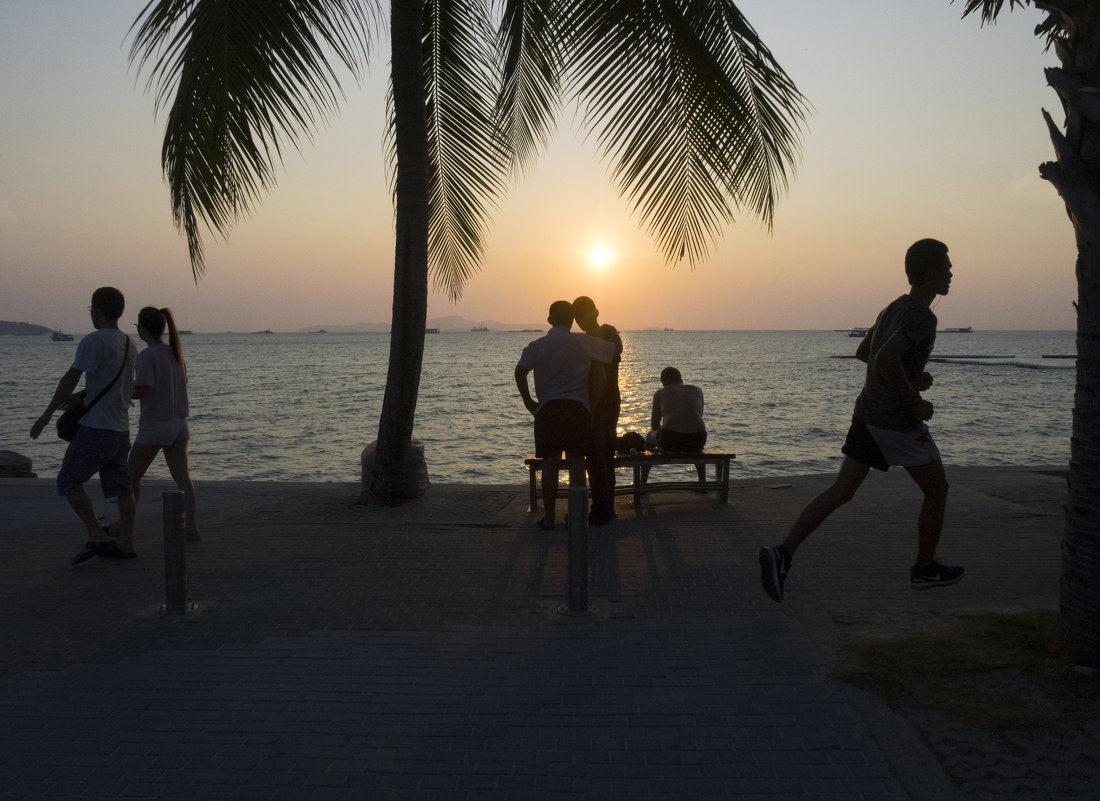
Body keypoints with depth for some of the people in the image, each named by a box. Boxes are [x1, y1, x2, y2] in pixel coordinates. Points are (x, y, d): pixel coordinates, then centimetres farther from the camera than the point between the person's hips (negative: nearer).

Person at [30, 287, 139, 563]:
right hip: (120, 428, 8)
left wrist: (47, 415, -12)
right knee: (120, 486, 9)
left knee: (69, 481, 1)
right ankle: (125, 543, 11)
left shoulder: (94, 341, -13)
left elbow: (70, 378, -17)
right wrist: (77, 397, 28)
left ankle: (97, 536, -7)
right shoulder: (130, 344, 11)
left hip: (95, 428, -8)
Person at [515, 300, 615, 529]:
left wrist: (528, 402, -2)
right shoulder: (583, 342, 1)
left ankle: (549, 517, 10)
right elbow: (615, 350, 8)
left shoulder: (536, 346, 2)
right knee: (577, 462, 7)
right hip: (578, 408, 0)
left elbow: (520, 371, -11)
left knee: (550, 464, 6)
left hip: (548, 409, 0)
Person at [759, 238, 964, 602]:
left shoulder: (893, 308, 16)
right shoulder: (921, 316, -13)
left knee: (841, 491, 2)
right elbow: (886, 358, -28)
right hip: (897, 422, -8)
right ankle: (925, 568, 24)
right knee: (936, 488, 13)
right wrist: (915, 402, -18)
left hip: (866, 412, 8)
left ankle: (783, 553, -12)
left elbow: (863, 352, 28)